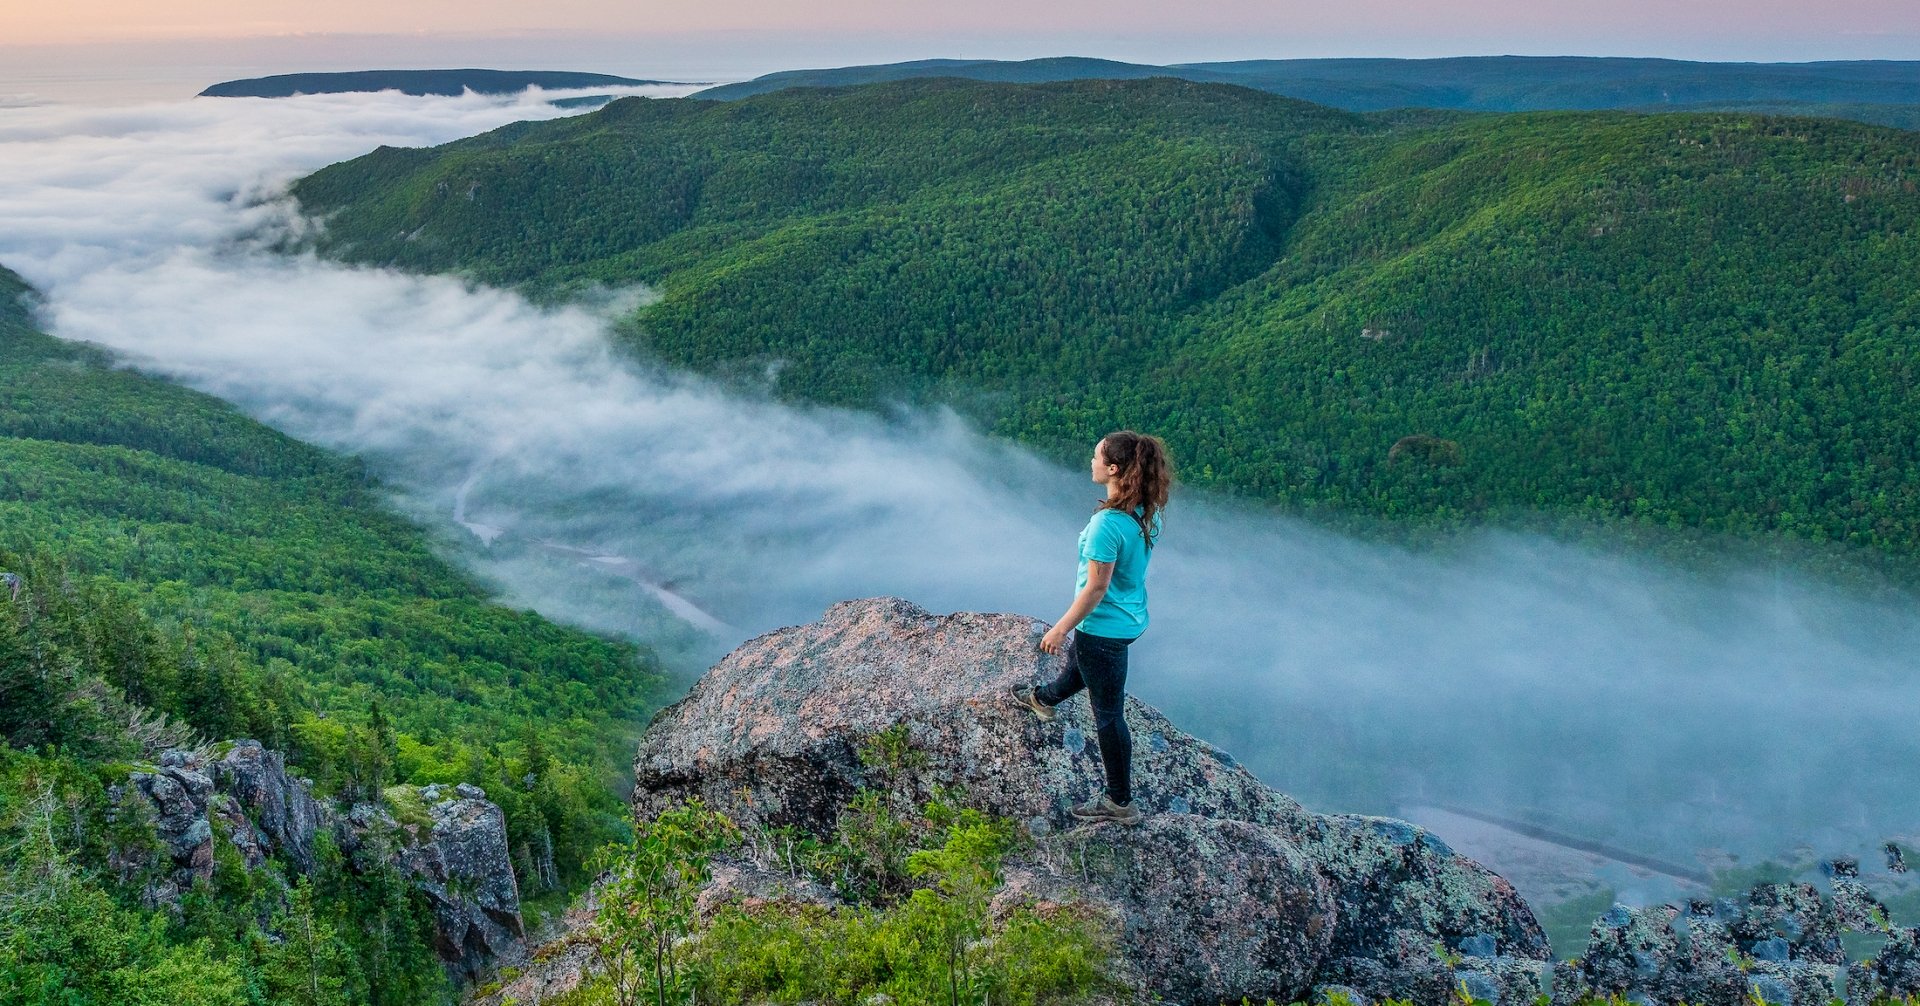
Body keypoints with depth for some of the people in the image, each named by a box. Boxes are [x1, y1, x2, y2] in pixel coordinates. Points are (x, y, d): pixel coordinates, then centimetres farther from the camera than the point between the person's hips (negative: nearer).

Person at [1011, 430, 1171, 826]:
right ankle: (1043, 699, 67)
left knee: (1108, 714, 6)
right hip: (1131, 619, 9)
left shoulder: (1107, 524, -31)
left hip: (1104, 627, -9)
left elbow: (1096, 588, -26)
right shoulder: (1147, 513, -5)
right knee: (1078, 662, 37)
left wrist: (1060, 629, -13)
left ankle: (1120, 803, 19)